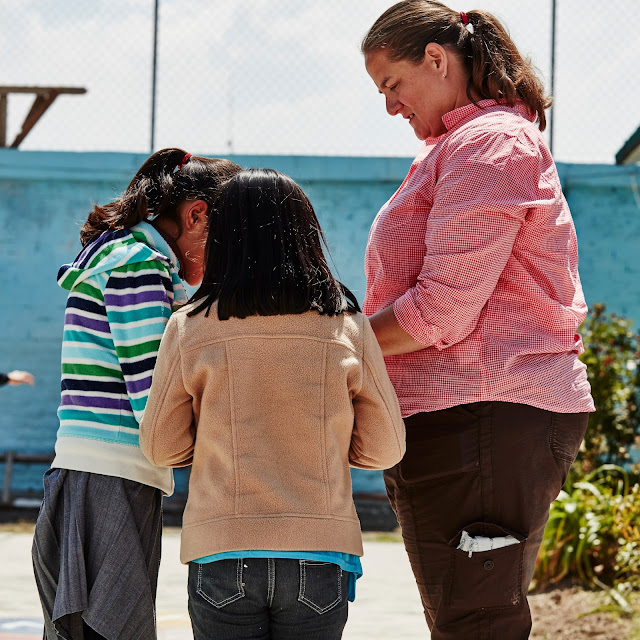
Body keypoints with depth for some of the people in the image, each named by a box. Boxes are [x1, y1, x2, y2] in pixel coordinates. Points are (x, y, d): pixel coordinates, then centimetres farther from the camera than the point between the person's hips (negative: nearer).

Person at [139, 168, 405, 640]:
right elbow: (384, 449, 3)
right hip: (319, 555, 1)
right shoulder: (348, 327, -1)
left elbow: (160, 448, 4)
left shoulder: (189, 328, -3)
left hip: (221, 553, 0)